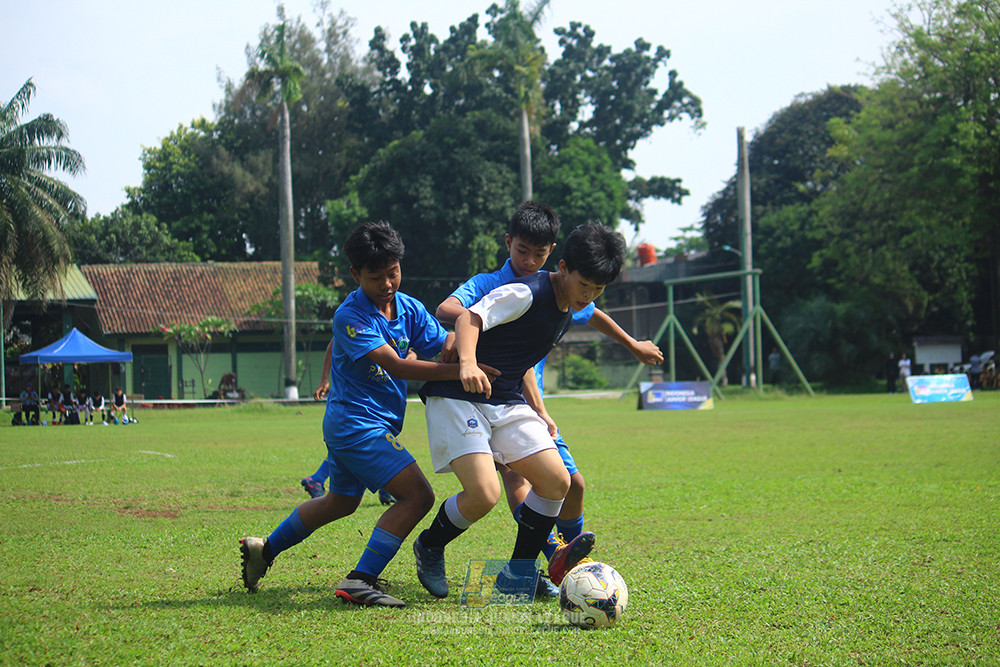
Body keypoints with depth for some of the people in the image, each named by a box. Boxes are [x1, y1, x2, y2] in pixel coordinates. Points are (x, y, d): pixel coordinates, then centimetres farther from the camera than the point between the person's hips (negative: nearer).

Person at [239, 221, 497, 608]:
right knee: (417, 496, -18)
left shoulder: (409, 308, 5)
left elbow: (443, 344, -1)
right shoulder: (350, 317, -18)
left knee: (340, 502, 27)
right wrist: (459, 370, -33)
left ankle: (264, 549, 40)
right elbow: (396, 366, -26)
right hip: (358, 422, -9)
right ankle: (359, 581, -22)